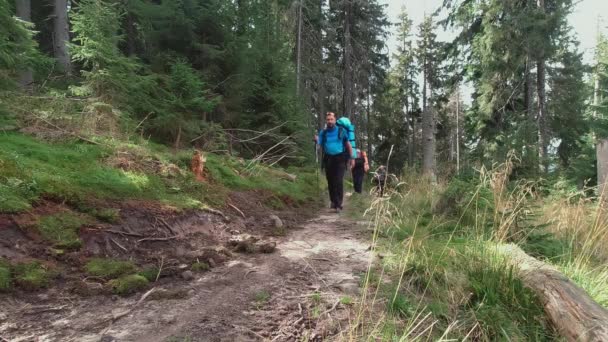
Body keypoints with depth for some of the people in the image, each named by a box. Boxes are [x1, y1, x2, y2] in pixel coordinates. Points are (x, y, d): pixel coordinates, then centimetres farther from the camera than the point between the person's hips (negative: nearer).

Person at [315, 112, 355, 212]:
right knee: (330, 182, 8)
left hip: (340, 159, -3)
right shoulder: (323, 132, 6)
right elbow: (319, 145, -1)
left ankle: (338, 204, -13)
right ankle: (333, 201, 27)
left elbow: (348, 145, 6)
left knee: (338, 181, -14)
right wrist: (317, 141, -24)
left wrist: (352, 158, 2)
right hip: (328, 160, 3)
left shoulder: (341, 131, 1)